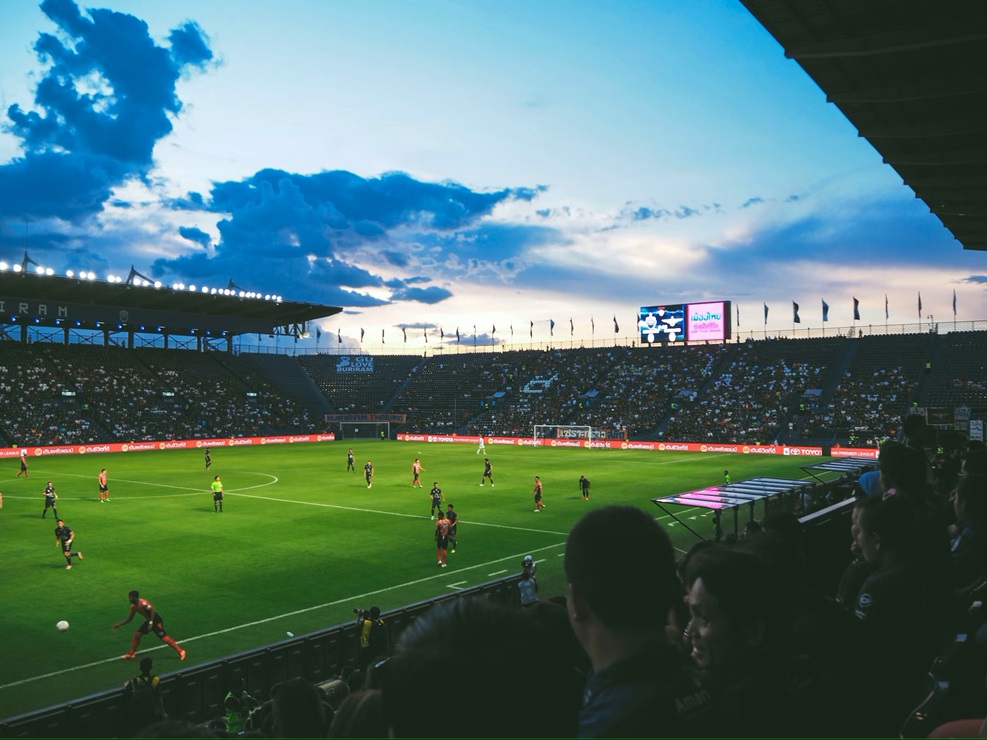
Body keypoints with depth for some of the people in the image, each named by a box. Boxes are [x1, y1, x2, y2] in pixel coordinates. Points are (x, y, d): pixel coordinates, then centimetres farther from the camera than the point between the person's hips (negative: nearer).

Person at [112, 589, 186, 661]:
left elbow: (152, 610, -30)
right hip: (149, 621, 9)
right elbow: (129, 618, 17)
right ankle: (131, 654, 22)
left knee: (164, 638, -11)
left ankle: (180, 652, -8)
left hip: (156, 620, -9)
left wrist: (151, 623, -34)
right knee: (137, 634, 7)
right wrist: (119, 625, 13)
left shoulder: (143, 603, -23)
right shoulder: (133, 606, 5)